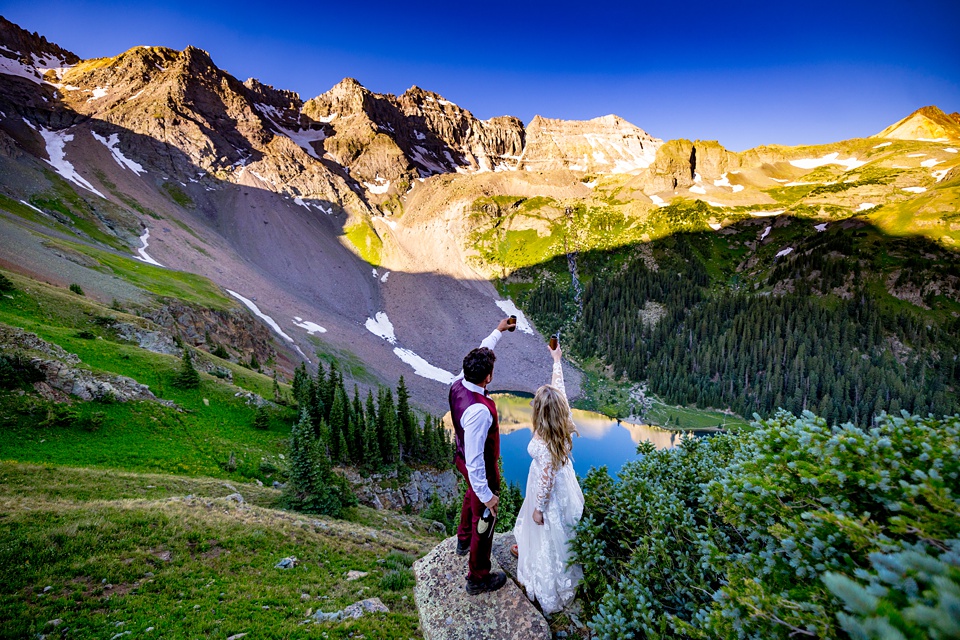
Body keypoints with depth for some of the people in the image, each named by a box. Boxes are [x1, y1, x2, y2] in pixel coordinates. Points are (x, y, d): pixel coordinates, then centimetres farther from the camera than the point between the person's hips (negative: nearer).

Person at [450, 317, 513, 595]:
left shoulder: (458, 384, -17)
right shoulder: (479, 411, -41)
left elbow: (479, 354, 2)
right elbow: (475, 460, -36)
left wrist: (498, 331, 15)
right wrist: (487, 495, -27)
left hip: (463, 458, 9)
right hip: (481, 470, -8)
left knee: (472, 497, 35)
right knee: (483, 519, 14)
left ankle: (464, 540, 63)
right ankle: (478, 578, 38)